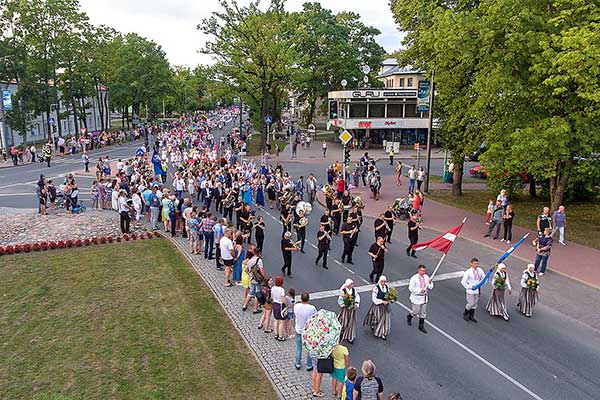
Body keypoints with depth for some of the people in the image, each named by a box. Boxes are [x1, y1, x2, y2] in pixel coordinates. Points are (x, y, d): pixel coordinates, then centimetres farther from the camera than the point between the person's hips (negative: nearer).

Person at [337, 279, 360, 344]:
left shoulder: (354, 290, -5)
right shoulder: (343, 291, -18)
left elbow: (357, 297, 4)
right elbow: (340, 300, -14)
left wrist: (356, 304, -8)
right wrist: (344, 306, -15)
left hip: (353, 309, 4)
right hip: (345, 309, -4)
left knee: (351, 323, 12)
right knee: (344, 323, 6)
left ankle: (350, 337, 25)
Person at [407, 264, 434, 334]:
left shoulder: (426, 277, -2)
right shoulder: (414, 278, -17)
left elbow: (430, 287, 1)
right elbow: (411, 288, -17)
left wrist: (430, 283, -19)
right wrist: (419, 290, -26)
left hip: (424, 297, 5)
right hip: (416, 298, -5)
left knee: (423, 312, 12)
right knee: (416, 311, 6)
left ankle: (421, 326, 27)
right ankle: (409, 317, 38)